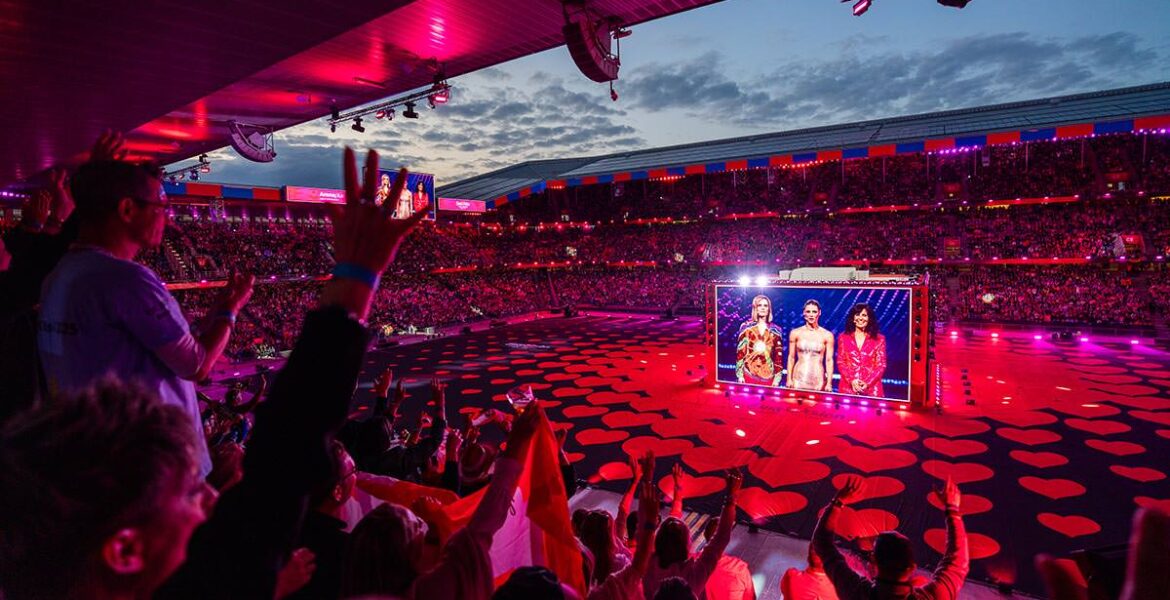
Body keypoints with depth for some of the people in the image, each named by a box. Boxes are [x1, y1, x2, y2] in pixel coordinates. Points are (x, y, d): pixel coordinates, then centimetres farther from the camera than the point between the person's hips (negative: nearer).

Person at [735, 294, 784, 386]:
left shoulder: (776, 330, 6)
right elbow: (740, 351, 1)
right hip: (749, 374, -1)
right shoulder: (746, 326, 3)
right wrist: (740, 375, -4)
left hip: (768, 376, 1)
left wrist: (777, 378, 2)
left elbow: (779, 356, 7)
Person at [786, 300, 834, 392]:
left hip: (818, 380, 0)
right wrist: (789, 379, 2)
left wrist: (829, 383, -3)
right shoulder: (795, 333, 3)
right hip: (799, 379, 0)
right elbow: (791, 357, 6)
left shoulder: (827, 335, 1)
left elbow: (829, 360, 1)